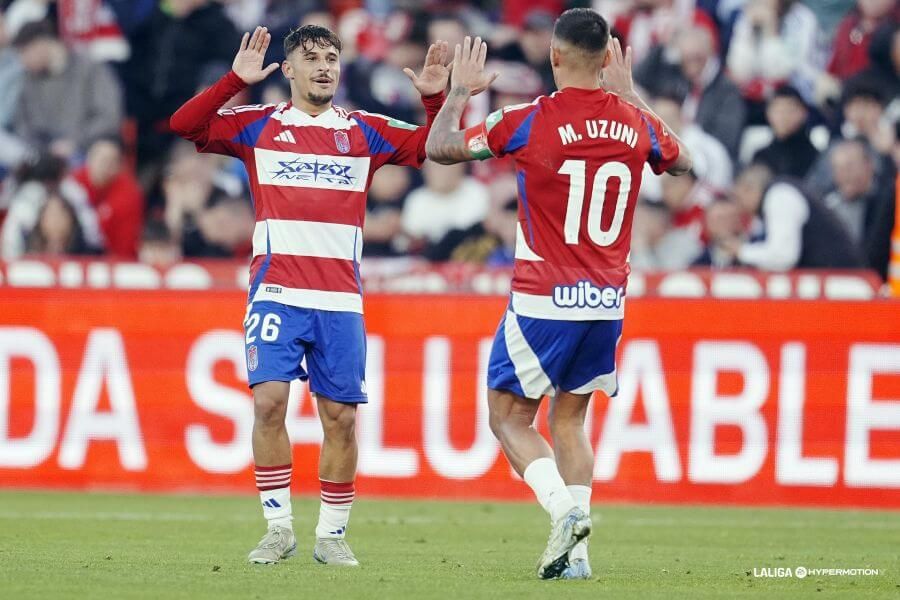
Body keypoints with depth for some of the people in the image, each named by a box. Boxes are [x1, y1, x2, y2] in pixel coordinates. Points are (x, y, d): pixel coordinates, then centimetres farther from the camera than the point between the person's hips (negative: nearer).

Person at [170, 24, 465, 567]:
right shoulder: (259, 125, 6)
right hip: (276, 293, -2)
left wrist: (436, 99, -7)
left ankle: (332, 534, 13)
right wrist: (236, 80, -14)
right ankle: (279, 527, -2)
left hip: (341, 299, 2)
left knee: (341, 416, 1)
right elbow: (185, 125, -4)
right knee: (269, 402, -13)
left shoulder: (364, 131, 11)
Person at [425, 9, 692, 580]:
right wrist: (629, 89, 28)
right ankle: (575, 553, 7)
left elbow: (439, 148, -3)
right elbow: (682, 162, 24)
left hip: (542, 301, -5)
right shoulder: (635, 122, 1)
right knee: (570, 418, 16)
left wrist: (459, 90, 14)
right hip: (608, 301, 5)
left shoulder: (530, 121, -12)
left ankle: (566, 509, -17)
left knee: (510, 417, 7)